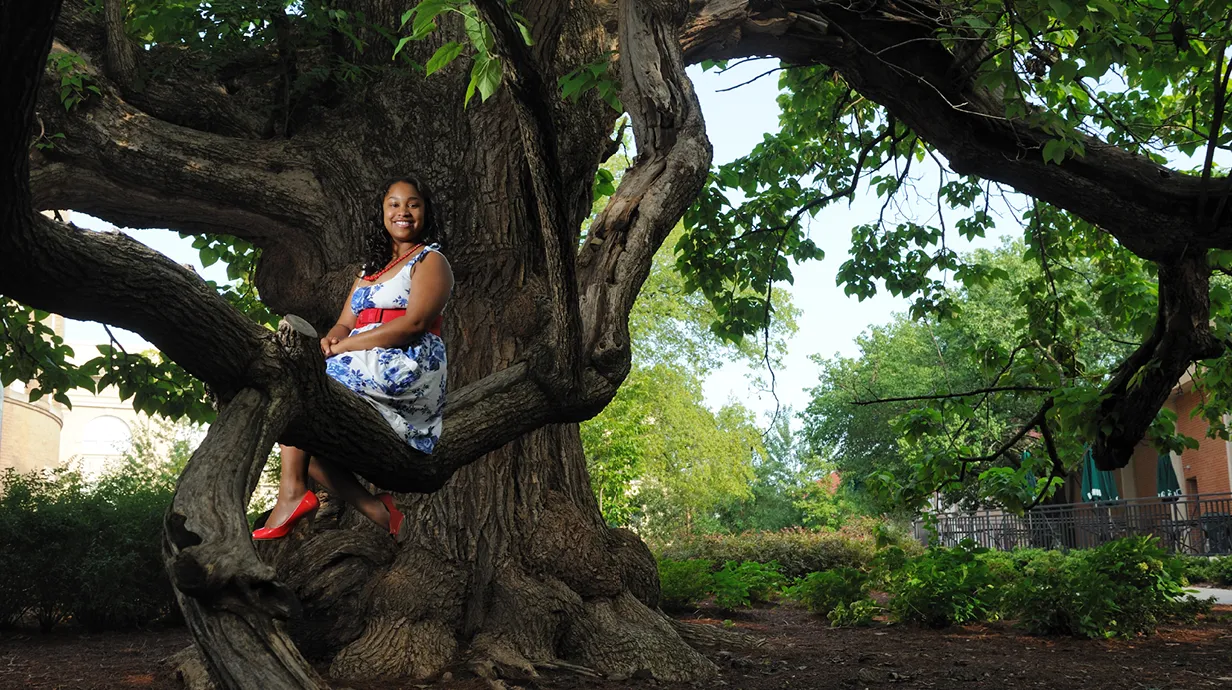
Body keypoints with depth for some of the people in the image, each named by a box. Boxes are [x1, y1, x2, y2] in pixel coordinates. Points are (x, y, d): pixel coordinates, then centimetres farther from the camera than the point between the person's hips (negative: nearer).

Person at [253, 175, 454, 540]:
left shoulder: (430, 261, 3)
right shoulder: (370, 269, 27)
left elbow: (415, 322, -13)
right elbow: (345, 323, 18)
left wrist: (343, 346, -16)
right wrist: (331, 339, -8)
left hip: (406, 368, -8)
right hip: (361, 368, 8)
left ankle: (292, 491, -24)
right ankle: (376, 512, -15)